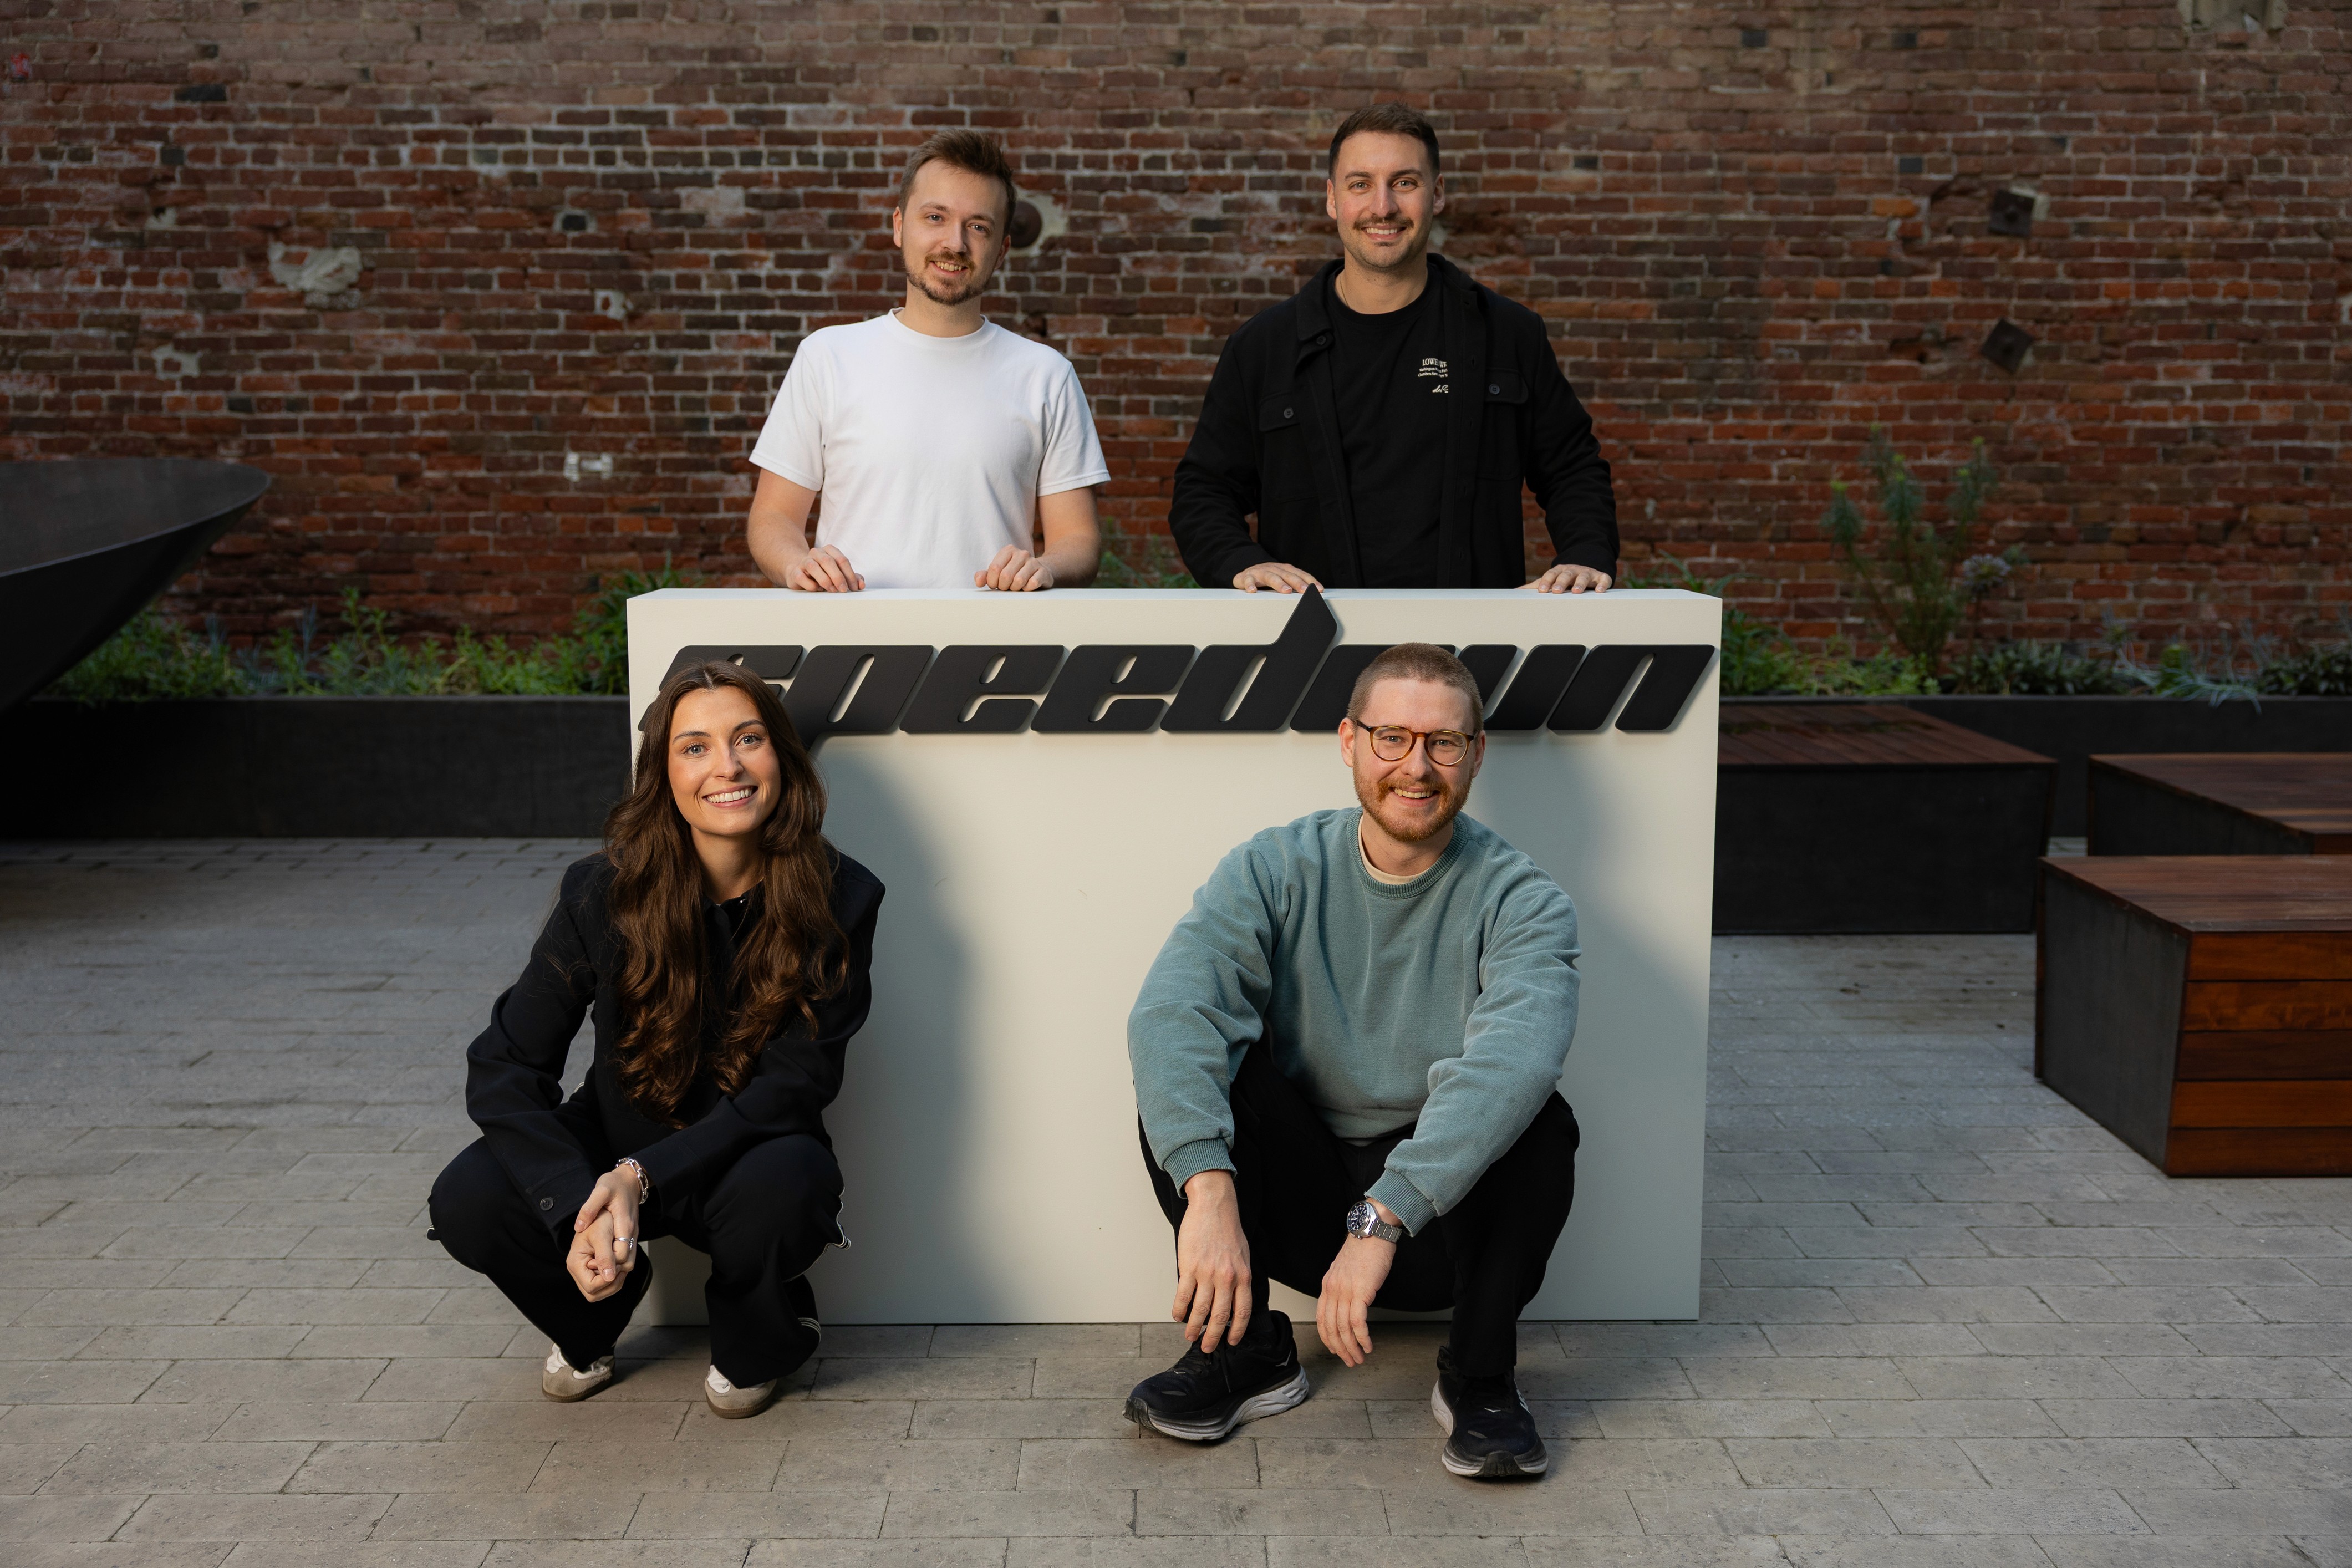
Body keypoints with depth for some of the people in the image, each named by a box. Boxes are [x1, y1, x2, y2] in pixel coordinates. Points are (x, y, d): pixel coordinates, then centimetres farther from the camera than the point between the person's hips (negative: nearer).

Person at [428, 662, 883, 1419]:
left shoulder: (838, 900, -17)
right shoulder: (605, 893, -16)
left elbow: (791, 1086, -17)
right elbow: (505, 1065, -16)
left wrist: (641, 1178, -28)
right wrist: (578, 1209, -31)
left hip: (752, 1152, -1)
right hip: (619, 1139, 2)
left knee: (783, 1188, -36)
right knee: (468, 1200, -25)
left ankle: (752, 1347, 1)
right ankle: (592, 1322, 11)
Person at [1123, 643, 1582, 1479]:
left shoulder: (1521, 900, -12)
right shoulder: (1274, 870, -7)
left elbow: (1513, 1058, -33)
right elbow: (1169, 1010, -25)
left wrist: (1384, 1219, -45)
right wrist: (1209, 1190, -42)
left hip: (1446, 1221, -1)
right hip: (1295, 1205, 2)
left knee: (1537, 1117, -30)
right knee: (1188, 1065, -22)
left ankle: (1480, 1373, -10)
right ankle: (1247, 1349, -10)